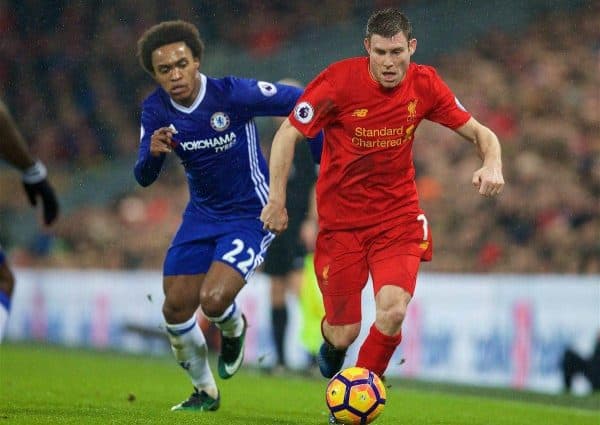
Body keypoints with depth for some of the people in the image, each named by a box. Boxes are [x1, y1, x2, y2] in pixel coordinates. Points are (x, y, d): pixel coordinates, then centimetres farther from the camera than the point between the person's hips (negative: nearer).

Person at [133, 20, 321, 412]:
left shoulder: (233, 93, -24)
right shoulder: (156, 110, -8)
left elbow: (300, 101, -15)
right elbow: (144, 178, -5)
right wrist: (153, 152, -28)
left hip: (251, 215, -6)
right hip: (202, 215, 6)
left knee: (214, 300, -23)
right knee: (175, 309, 1)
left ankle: (234, 330, 16)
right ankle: (205, 392, 25)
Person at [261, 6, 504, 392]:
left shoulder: (424, 85, -6)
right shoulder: (339, 81, -15)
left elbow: (479, 133, 1)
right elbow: (288, 134, -8)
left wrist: (492, 164, -20)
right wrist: (277, 201, -12)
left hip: (399, 215, 2)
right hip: (341, 218, -1)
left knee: (393, 311, -22)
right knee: (345, 333, -1)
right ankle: (331, 342, 41)